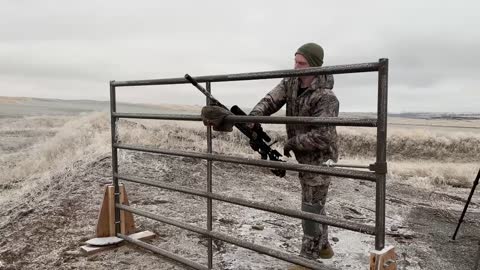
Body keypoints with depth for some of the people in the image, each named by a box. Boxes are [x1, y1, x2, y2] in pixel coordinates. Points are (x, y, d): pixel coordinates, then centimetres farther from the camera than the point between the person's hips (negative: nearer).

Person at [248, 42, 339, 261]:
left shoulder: (326, 97, -26)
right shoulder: (290, 82, -3)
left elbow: (321, 136, -32)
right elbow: (270, 101, -11)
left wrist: (292, 143, -22)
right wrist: (252, 118, -30)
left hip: (319, 158, -8)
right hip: (304, 156, 8)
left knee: (311, 208, 0)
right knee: (315, 203, 21)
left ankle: (309, 257, 15)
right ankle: (323, 246, 39)